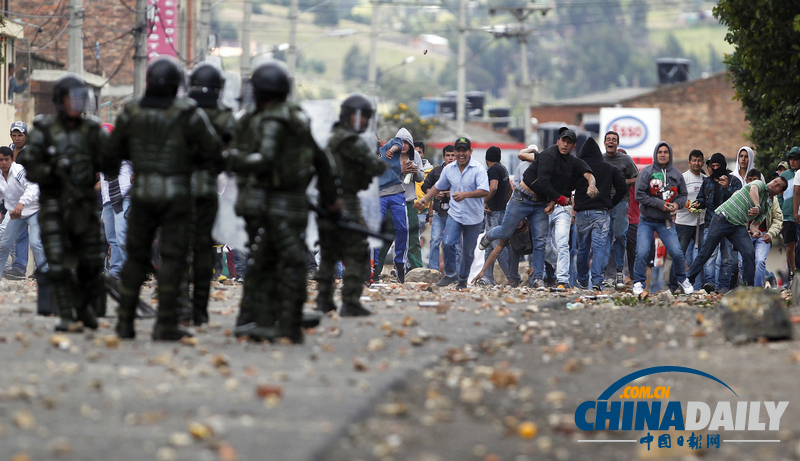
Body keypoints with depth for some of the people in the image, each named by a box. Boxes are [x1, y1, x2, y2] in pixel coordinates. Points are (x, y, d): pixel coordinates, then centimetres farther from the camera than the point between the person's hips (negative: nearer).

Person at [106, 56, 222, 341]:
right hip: (176, 195, -3)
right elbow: (214, 150, -8)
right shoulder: (188, 113, -11)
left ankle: (125, 321, 10)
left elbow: (115, 150, 9)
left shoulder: (131, 112, -2)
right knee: (172, 258, 1)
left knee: (136, 257, 13)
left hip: (142, 192, 3)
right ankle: (166, 325, -4)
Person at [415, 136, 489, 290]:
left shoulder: (478, 169, -11)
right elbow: (438, 186, 21)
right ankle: (450, 274, 2)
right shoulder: (449, 169, 5)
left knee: (468, 251, 6)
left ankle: (463, 279, 25)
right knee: (448, 243, -16)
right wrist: (424, 199, 10)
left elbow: (485, 191, -23)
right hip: (454, 214, 3)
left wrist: (465, 195, -36)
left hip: (473, 217, -3)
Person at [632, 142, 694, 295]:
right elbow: (640, 195, -10)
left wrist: (677, 204, -10)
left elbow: (683, 195, 13)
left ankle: (682, 279, 19)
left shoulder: (676, 174, 3)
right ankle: (638, 283, 4)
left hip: (666, 222, 2)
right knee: (642, 252, -12)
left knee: (677, 252, -5)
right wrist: (660, 204, -16)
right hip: (646, 221, -2)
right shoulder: (646, 172, -6)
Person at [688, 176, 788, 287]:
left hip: (739, 226, 6)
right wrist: (757, 206, -44)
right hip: (723, 218, -6)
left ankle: (749, 286, -6)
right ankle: (689, 280, 6)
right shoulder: (760, 184, 1)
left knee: (749, 253, -14)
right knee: (706, 253, -5)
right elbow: (753, 189, -25)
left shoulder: (768, 206, 16)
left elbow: (755, 222, 9)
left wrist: (754, 229, -16)